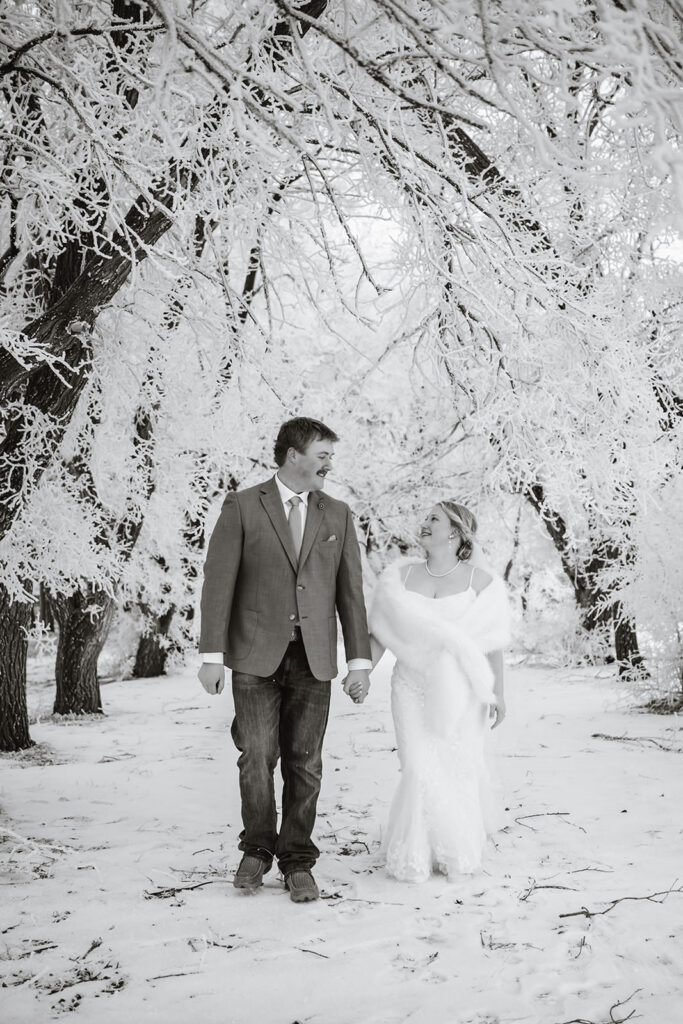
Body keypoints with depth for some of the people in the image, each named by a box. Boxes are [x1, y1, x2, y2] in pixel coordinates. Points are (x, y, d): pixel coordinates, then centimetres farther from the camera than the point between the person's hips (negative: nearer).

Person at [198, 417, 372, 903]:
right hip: (256, 654, -2)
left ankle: (297, 861, 18)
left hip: (314, 658, 2)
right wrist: (213, 655, -7)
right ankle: (257, 848, 21)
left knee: (305, 762, 4)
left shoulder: (337, 514, 10)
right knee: (257, 757, -2)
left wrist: (360, 661, 4)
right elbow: (219, 581, -2)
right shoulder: (242, 507, 0)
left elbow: (350, 589, 9)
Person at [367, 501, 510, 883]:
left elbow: (493, 644, -2)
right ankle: (418, 854, 17)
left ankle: (458, 851, 28)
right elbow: (380, 633, 6)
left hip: (459, 690, -1)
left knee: (458, 768, 6)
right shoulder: (401, 577, 5)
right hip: (413, 689, 1)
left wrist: (498, 694, -3)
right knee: (420, 769, -3)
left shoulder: (479, 580, -2)